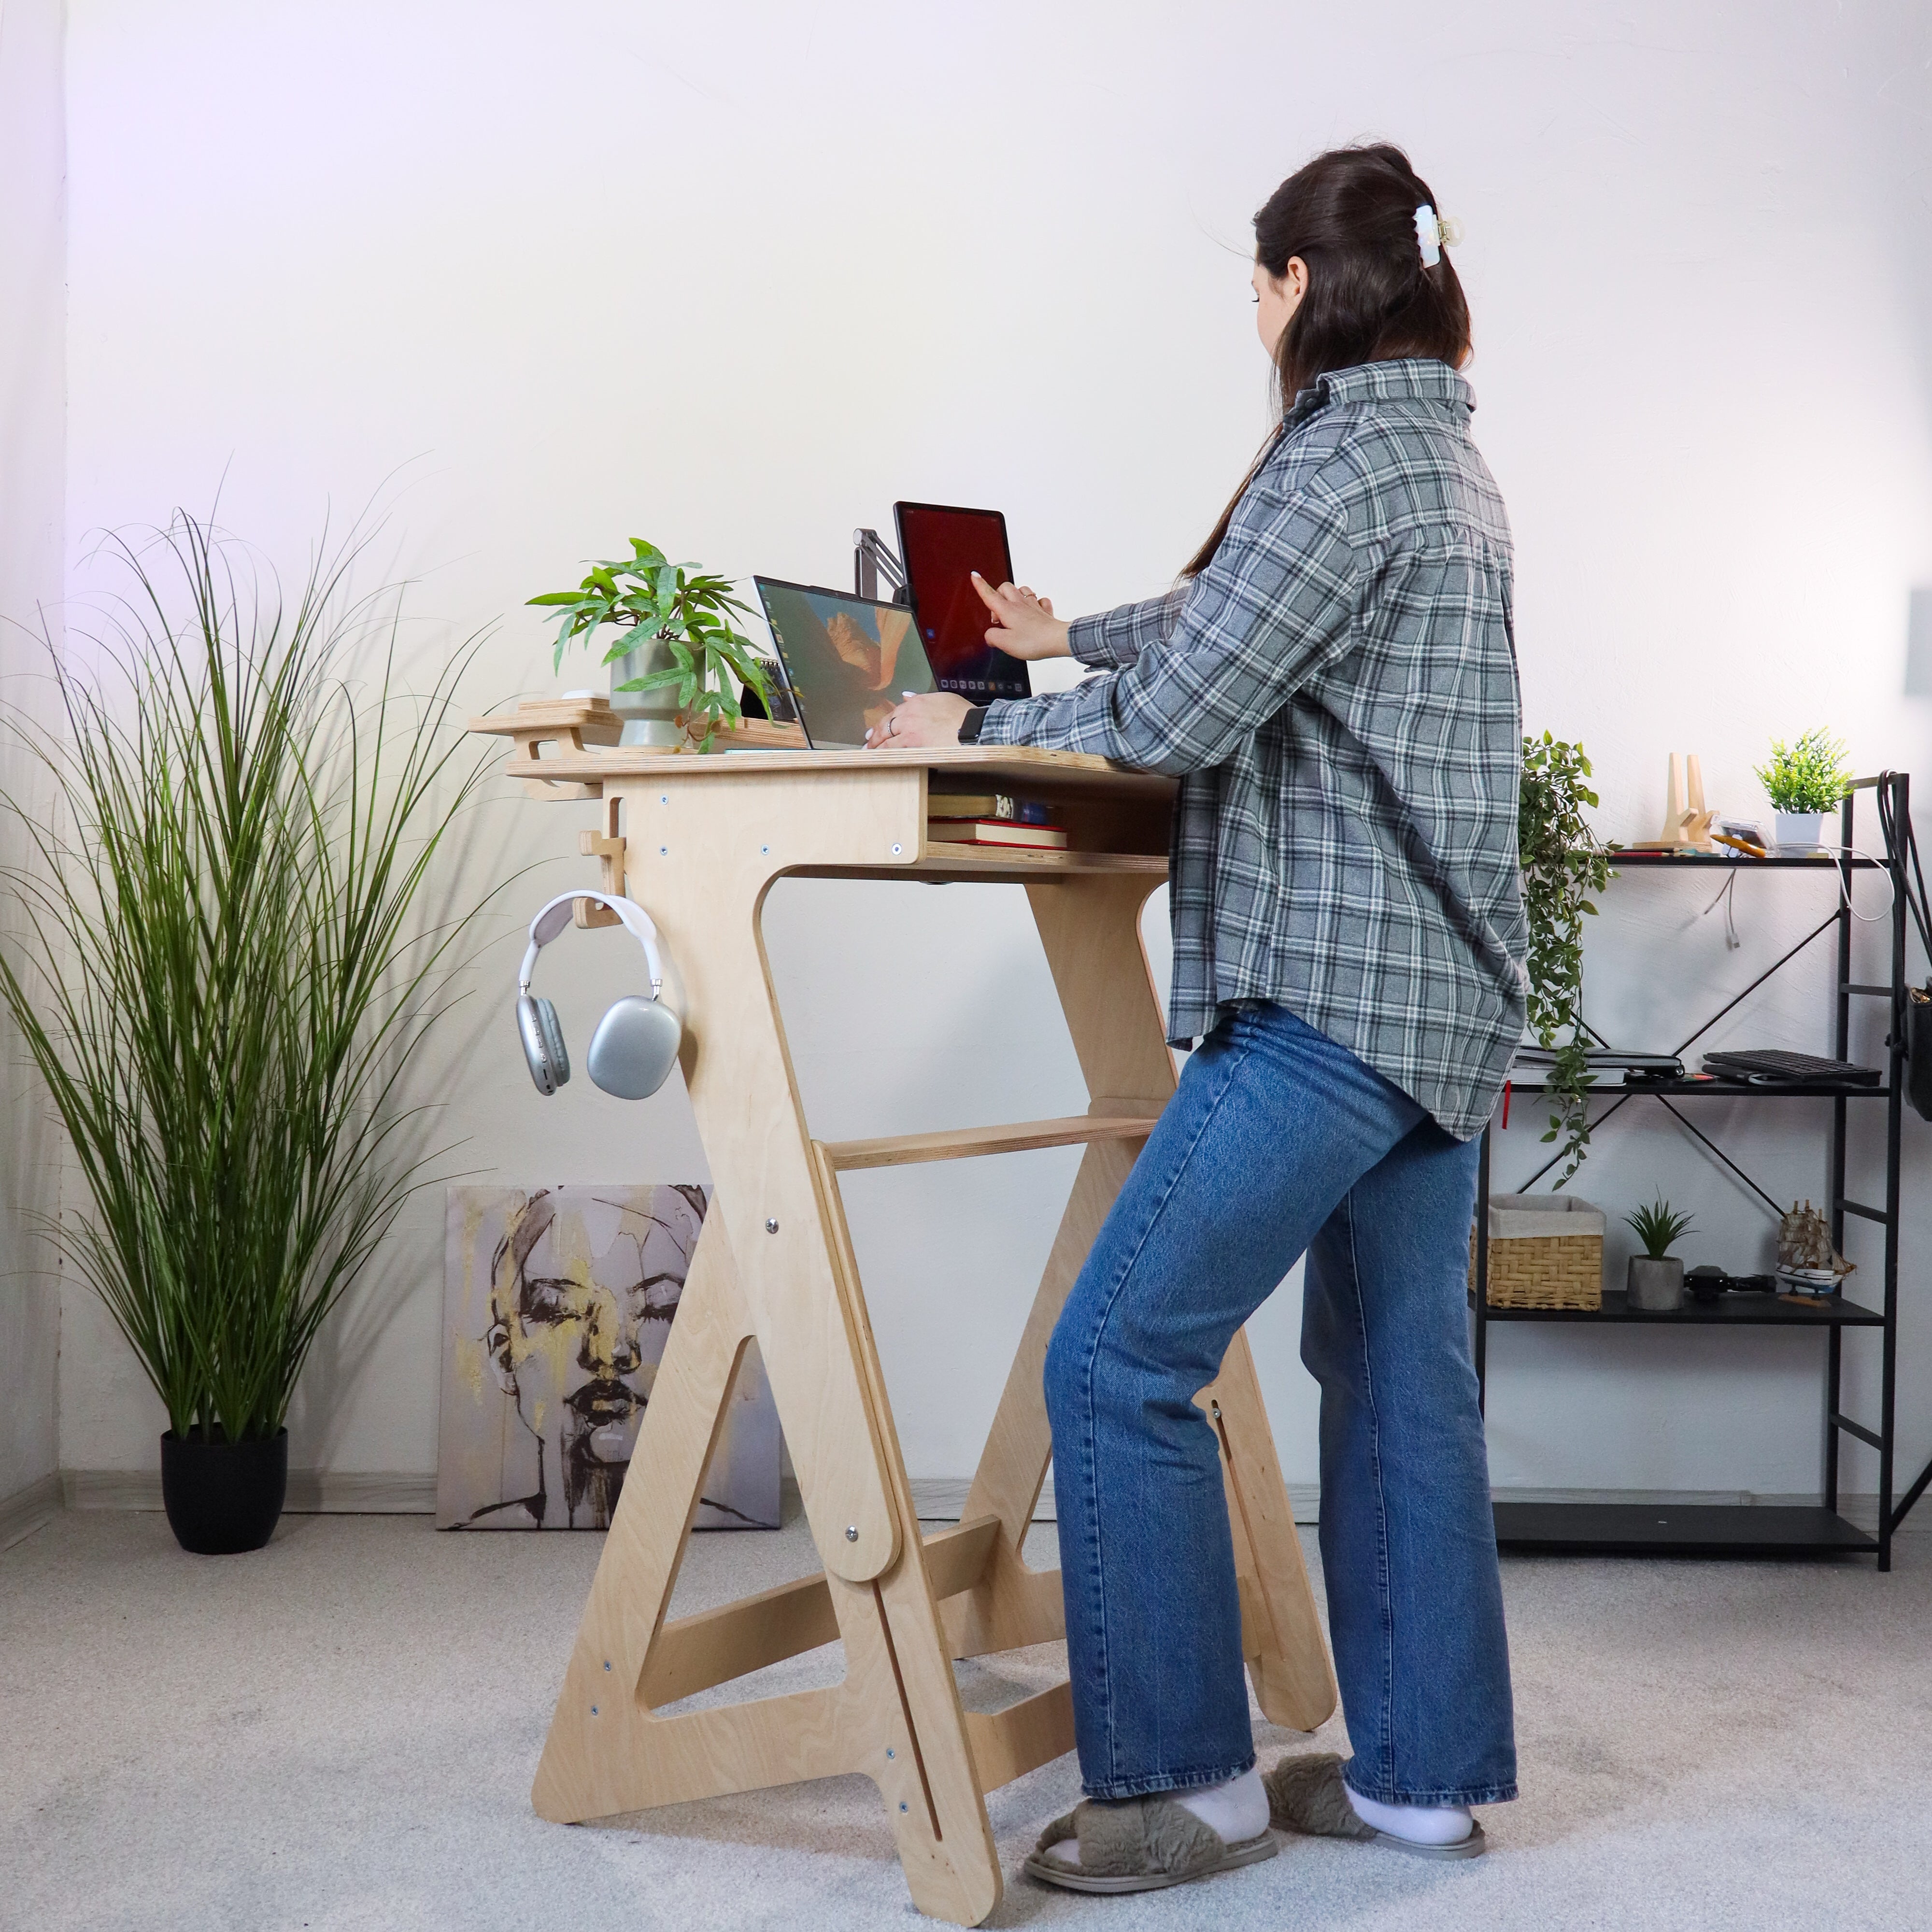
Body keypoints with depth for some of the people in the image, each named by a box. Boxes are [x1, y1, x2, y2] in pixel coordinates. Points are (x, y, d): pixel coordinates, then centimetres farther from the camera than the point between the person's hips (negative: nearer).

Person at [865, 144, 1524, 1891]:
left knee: (1119, 1361, -5)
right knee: (1401, 1373, 13)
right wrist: (1071, 638, 38)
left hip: (1334, 993, -10)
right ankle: (1427, 1774, 22)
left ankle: (1188, 1778, 4)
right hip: (1443, 987, 10)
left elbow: (1182, 719, -16)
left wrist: (977, 728, -2)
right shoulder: (1448, 457, 19)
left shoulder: (1346, 454, -12)